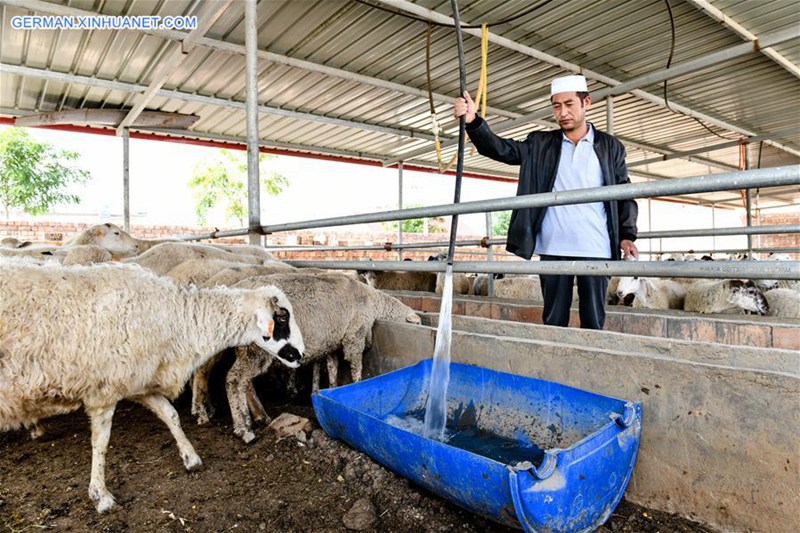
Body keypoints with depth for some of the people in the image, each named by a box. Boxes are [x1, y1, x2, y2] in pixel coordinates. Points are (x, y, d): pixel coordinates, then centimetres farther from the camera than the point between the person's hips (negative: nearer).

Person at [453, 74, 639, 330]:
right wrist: (473, 121, -18)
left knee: (593, 321, 5)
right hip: (552, 248, 1)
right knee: (553, 320, 7)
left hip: (595, 250, 0)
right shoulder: (540, 144, 10)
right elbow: (502, 149, -2)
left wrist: (627, 235, -3)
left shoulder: (610, 146, 9)